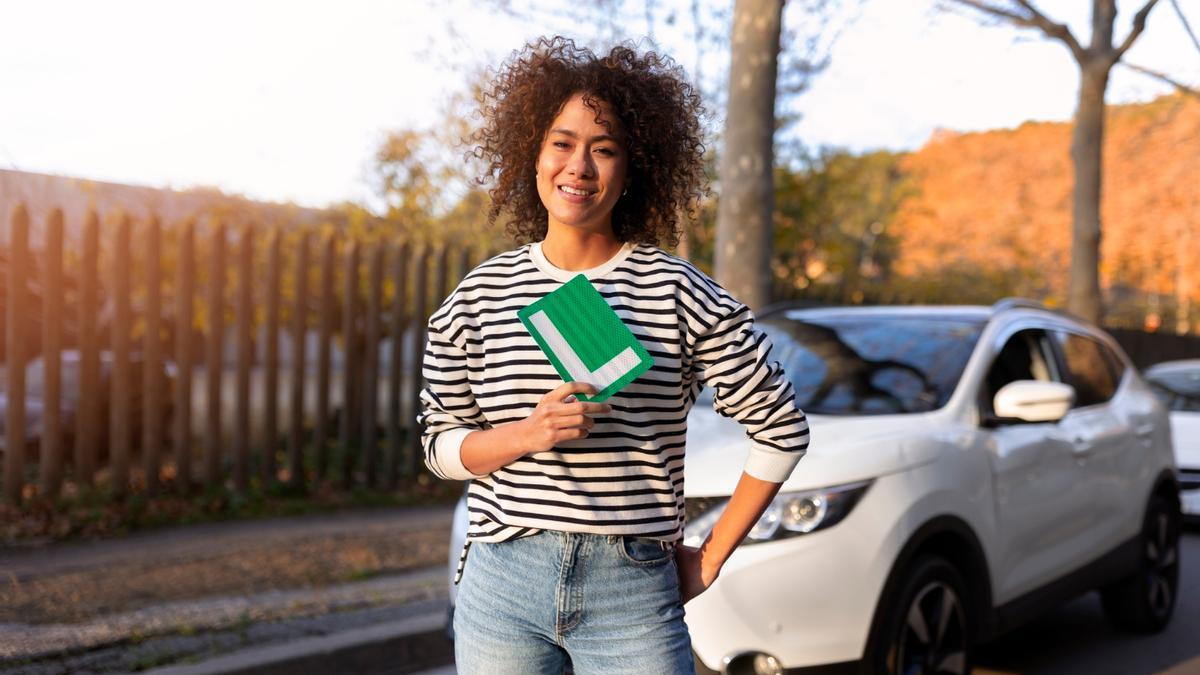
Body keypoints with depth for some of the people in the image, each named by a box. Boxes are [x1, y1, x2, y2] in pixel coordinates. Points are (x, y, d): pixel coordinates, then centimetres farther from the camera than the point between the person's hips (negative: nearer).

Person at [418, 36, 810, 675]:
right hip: (502, 585, 2)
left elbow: (782, 429, 0)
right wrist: (527, 434, -11)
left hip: (632, 595, -2)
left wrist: (709, 558, 2)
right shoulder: (481, 294, 5)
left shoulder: (676, 293, -4)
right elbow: (440, 443, 8)